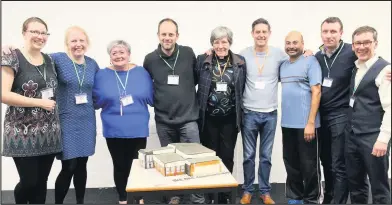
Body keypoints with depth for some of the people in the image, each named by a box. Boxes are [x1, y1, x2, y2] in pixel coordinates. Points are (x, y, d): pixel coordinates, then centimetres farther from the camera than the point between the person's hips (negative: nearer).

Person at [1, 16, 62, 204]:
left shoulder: (49, 60, 11)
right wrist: (39, 102, -16)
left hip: (48, 133, 5)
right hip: (23, 133, -5)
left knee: (41, 182, 9)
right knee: (29, 181, -1)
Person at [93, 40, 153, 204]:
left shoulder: (141, 72, 3)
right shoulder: (102, 74, 3)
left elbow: (151, 98, 2)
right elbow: (96, 102, 0)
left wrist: (135, 98, -8)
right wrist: (109, 99, -12)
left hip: (138, 129, 0)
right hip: (114, 131, 0)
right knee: (120, 166, 10)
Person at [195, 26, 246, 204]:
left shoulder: (240, 62, 1)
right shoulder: (202, 61, -2)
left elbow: (243, 89, 5)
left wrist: (240, 112, 2)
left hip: (230, 119, 1)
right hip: (208, 118, -1)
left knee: (227, 157, 10)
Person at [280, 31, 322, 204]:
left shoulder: (310, 61, -7)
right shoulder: (283, 65, 11)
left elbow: (316, 92, -12)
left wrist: (310, 123, -17)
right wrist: (283, 119, 8)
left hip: (305, 123, -6)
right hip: (287, 123, 6)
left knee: (308, 165, 6)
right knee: (291, 163, 15)